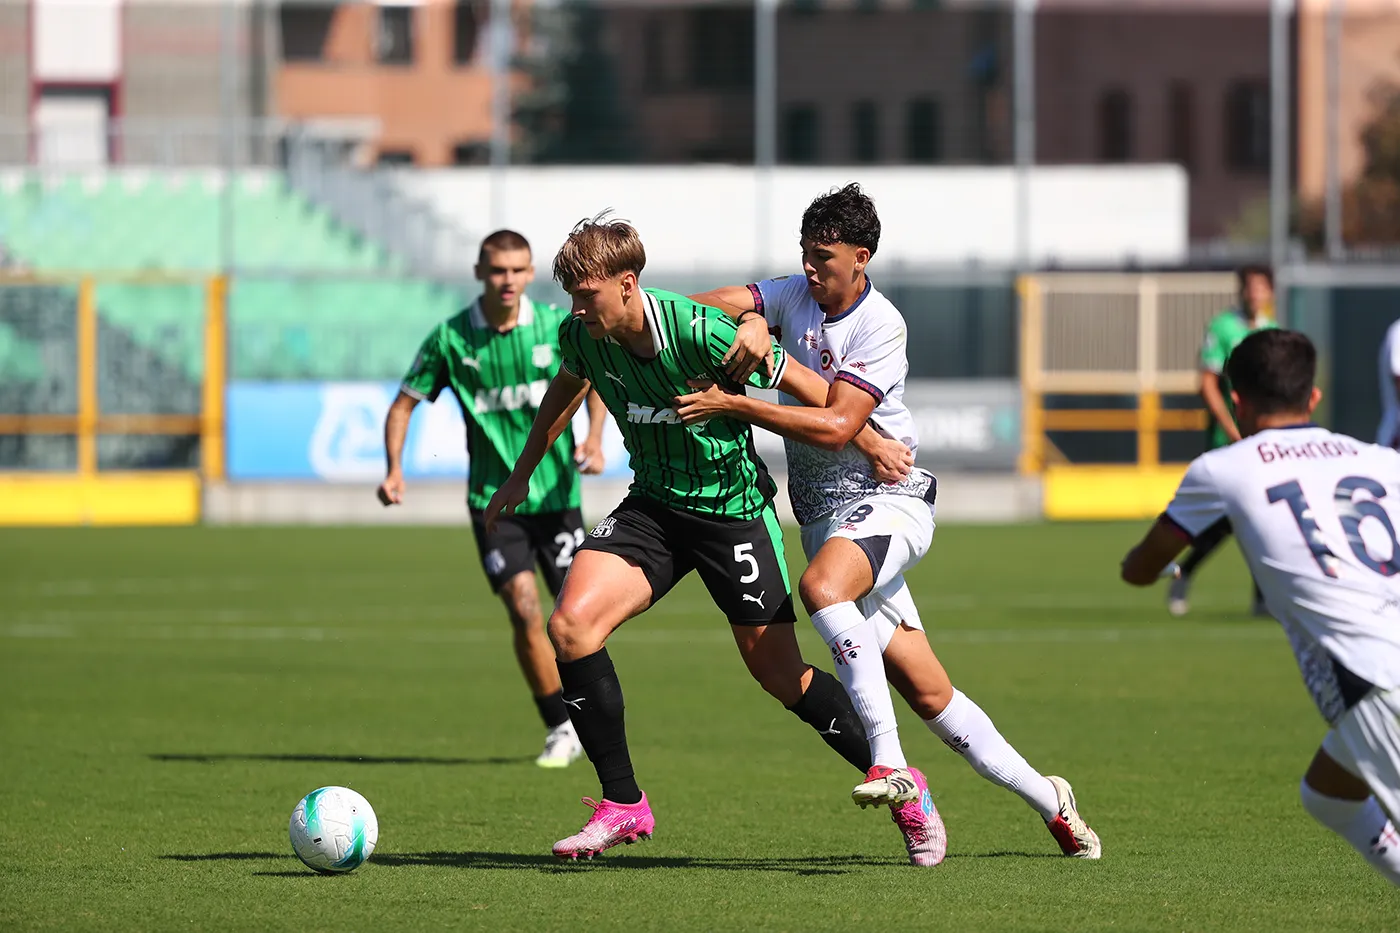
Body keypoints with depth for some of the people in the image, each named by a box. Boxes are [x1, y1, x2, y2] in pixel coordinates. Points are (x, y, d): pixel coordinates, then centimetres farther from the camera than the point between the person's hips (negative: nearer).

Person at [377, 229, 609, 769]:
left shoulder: (555, 325, -3)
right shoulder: (451, 338, -5)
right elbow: (405, 403, 3)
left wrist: (593, 440, -5)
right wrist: (394, 470, -11)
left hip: (556, 493, 1)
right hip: (493, 497, -1)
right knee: (524, 607, -14)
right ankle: (560, 728, -1)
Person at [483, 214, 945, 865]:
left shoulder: (697, 331, -27)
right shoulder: (582, 336, -8)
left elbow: (802, 384, -15)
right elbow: (565, 390, 17)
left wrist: (873, 446, -4)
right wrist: (522, 473, 26)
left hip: (734, 510, -5)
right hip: (654, 506, 5)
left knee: (780, 674, -1)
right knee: (570, 623, -17)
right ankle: (622, 806, -6)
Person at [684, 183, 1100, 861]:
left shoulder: (881, 327, -13)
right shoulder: (794, 296, 6)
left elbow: (834, 426, -22)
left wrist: (731, 405, -24)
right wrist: (747, 321, -20)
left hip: (886, 498, -6)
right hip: (825, 514, 6)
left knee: (821, 584, -37)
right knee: (929, 694, 2)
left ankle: (891, 763, -38)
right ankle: (1046, 799, 14)